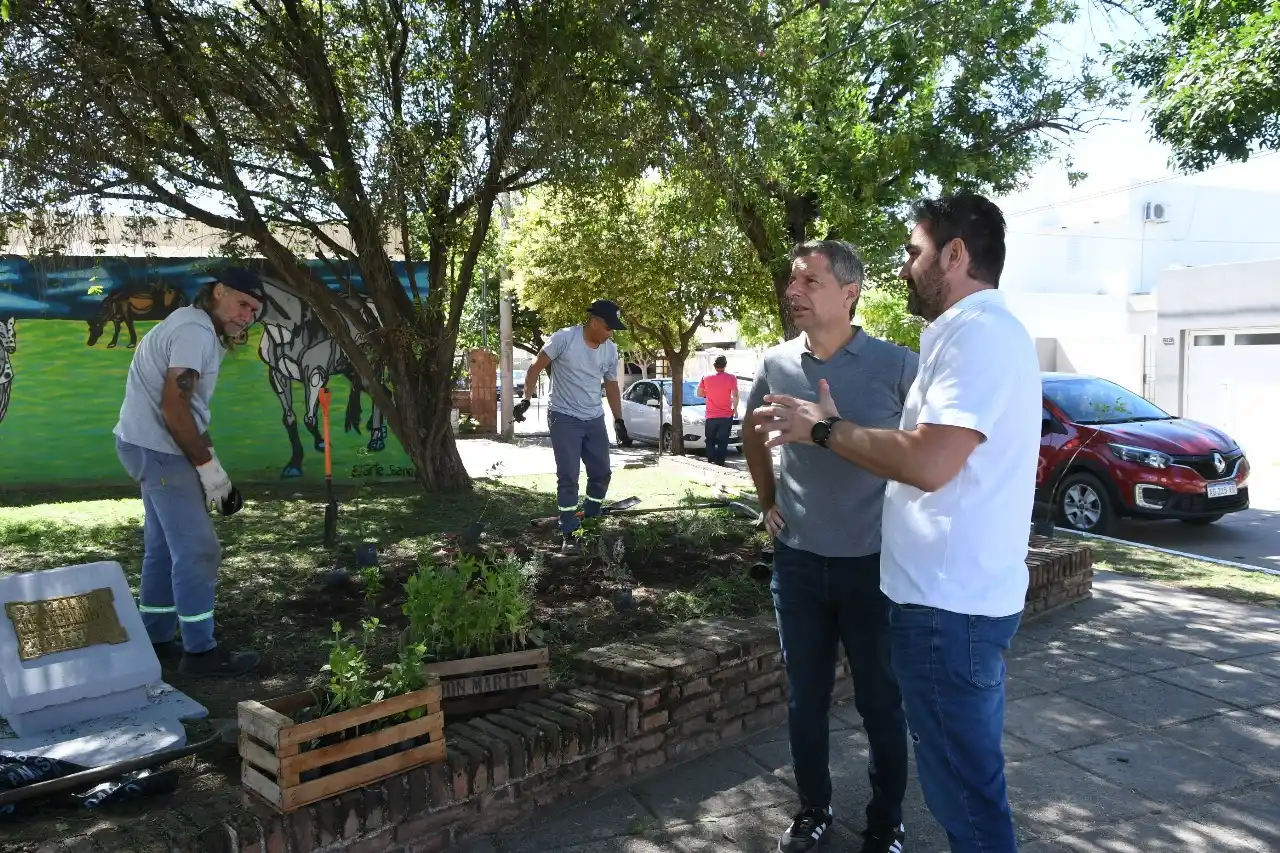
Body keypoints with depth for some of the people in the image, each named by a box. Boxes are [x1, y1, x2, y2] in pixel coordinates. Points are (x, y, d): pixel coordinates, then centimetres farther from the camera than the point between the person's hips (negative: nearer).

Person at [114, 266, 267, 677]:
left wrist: (208, 462, 12)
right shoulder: (196, 331, -17)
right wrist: (208, 464, -17)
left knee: (164, 547, 17)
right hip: (159, 449, -11)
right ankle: (200, 651, 2)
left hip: (153, 447, 11)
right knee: (197, 550, -6)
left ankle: (155, 640, 27)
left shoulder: (194, 328, 16)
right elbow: (173, 408, -23)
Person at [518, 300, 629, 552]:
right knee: (568, 477, -5)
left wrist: (619, 420, 15)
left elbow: (612, 386, 14)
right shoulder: (564, 338, -15)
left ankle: (590, 523, 26)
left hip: (594, 419, 6)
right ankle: (569, 534, 3)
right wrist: (526, 399, -13)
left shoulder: (611, 350, 2)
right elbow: (535, 367, -7)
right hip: (564, 418, -5)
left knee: (601, 473, 9)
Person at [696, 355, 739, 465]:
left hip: (711, 416, 2)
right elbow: (735, 395, -15)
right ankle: (720, 463, 5)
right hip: (726, 416, -1)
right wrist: (735, 409, -1)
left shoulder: (706, 377, -1)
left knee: (710, 441, 15)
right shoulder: (731, 378, -8)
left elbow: (699, 393, 4)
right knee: (723, 442, 7)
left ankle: (711, 462, 7)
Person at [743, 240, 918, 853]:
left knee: (880, 702, 11)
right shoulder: (776, 363, 0)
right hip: (797, 560, 4)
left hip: (873, 564, -3)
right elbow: (752, 433, 19)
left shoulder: (896, 366, -12)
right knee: (804, 698, 16)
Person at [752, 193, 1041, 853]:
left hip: (949, 603, -11)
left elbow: (927, 463, -29)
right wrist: (837, 425, 10)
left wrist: (826, 429, -16)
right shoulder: (973, 333, 16)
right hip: (951, 593, 11)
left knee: (963, 783, 4)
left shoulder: (978, 332, -19)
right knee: (963, 772, 22)